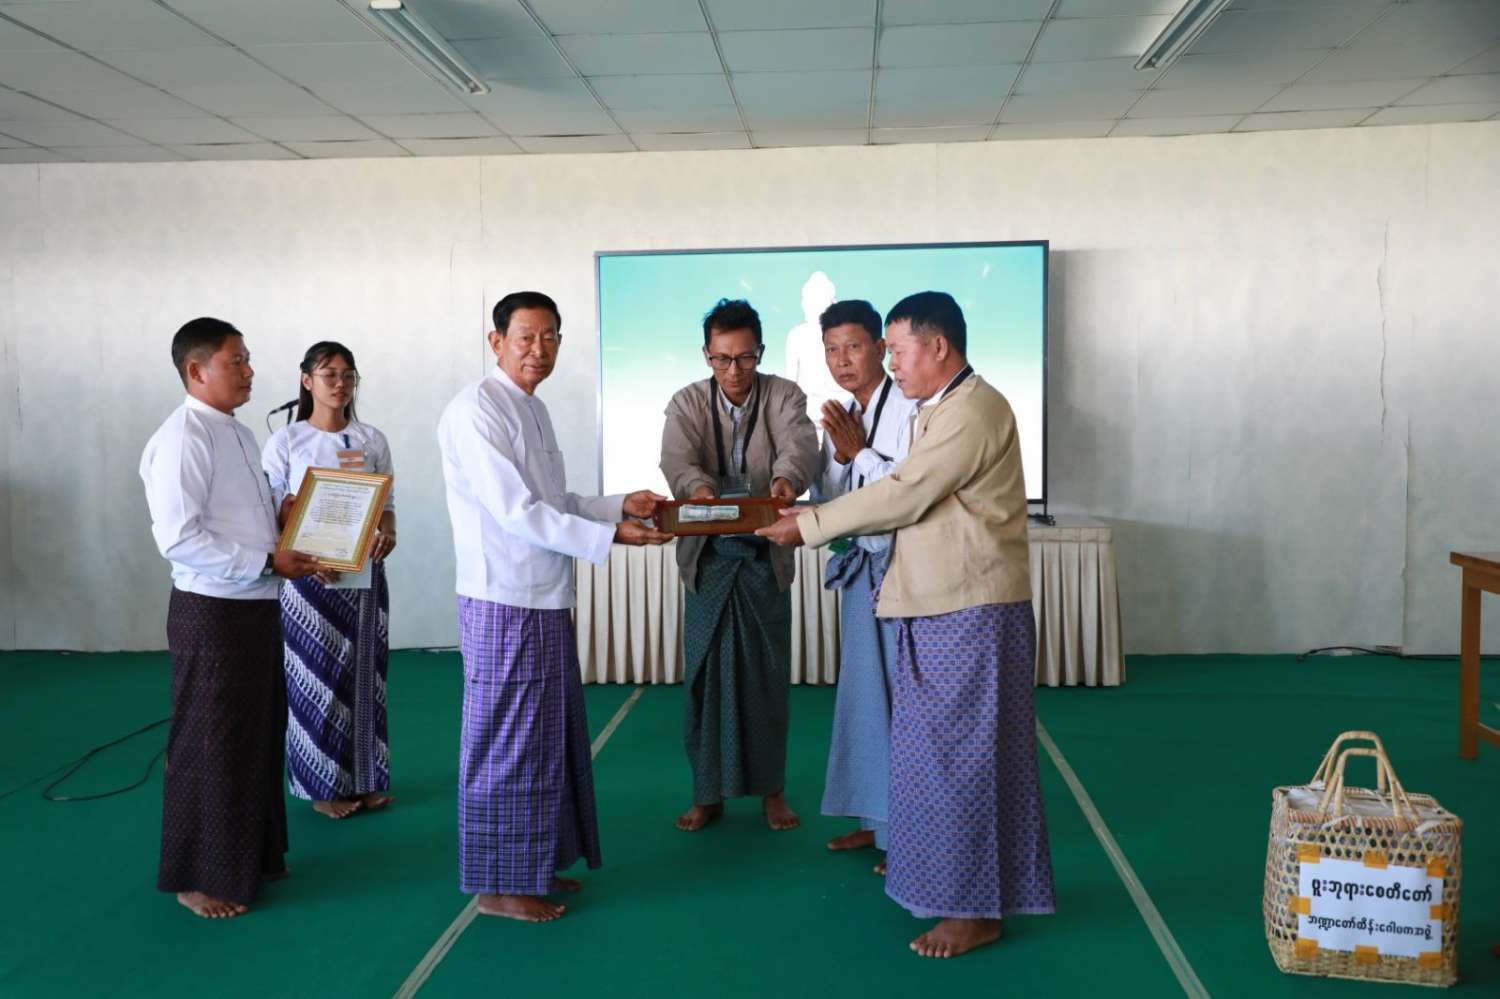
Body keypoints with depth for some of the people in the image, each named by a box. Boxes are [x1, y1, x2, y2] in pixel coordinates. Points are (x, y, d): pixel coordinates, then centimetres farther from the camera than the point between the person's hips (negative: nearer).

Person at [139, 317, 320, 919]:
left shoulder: (238, 434, 12)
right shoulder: (182, 438, -17)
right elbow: (178, 538, -23)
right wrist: (267, 562, -21)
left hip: (257, 606, 9)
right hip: (212, 612, -9)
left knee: (260, 734, 17)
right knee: (210, 745, 2)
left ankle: (253, 855, 32)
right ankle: (201, 876, 17)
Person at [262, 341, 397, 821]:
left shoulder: (372, 440, 6)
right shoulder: (286, 441, -3)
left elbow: (387, 504, 10)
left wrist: (386, 533, -12)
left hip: (365, 574, 3)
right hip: (309, 577, -3)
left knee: (364, 675, 8)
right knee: (317, 679, 1)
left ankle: (365, 779, 20)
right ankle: (325, 785, 14)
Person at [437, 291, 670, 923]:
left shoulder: (534, 410, 14)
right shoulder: (475, 412, -15)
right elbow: (516, 512, -21)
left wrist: (619, 505, 6)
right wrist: (609, 537, -20)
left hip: (546, 600, 9)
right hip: (504, 604, -9)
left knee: (550, 739, 16)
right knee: (507, 744, 1)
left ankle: (536, 865, 30)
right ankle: (498, 884, 15)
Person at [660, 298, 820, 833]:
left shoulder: (784, 396, -2)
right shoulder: (687, 403, 0)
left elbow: (801, 445, -22)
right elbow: (676, 459, -18)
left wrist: (786, 477, -45)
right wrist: (697, 487, -42)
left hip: (766, 557, 0)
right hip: (707, 558, 1)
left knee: (768, 674, 7)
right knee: (705, 675, 5)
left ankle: (772, 788, 22)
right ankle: (707, 793, 18)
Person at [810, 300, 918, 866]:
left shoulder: (910, 409, -13)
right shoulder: (842, 418, 10)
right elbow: (829, 500, 11)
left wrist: (860, 451, -14)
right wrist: (838, 455, -6)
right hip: (860, 566, 8)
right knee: (863, 693, 15)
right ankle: (877, 818, 29)